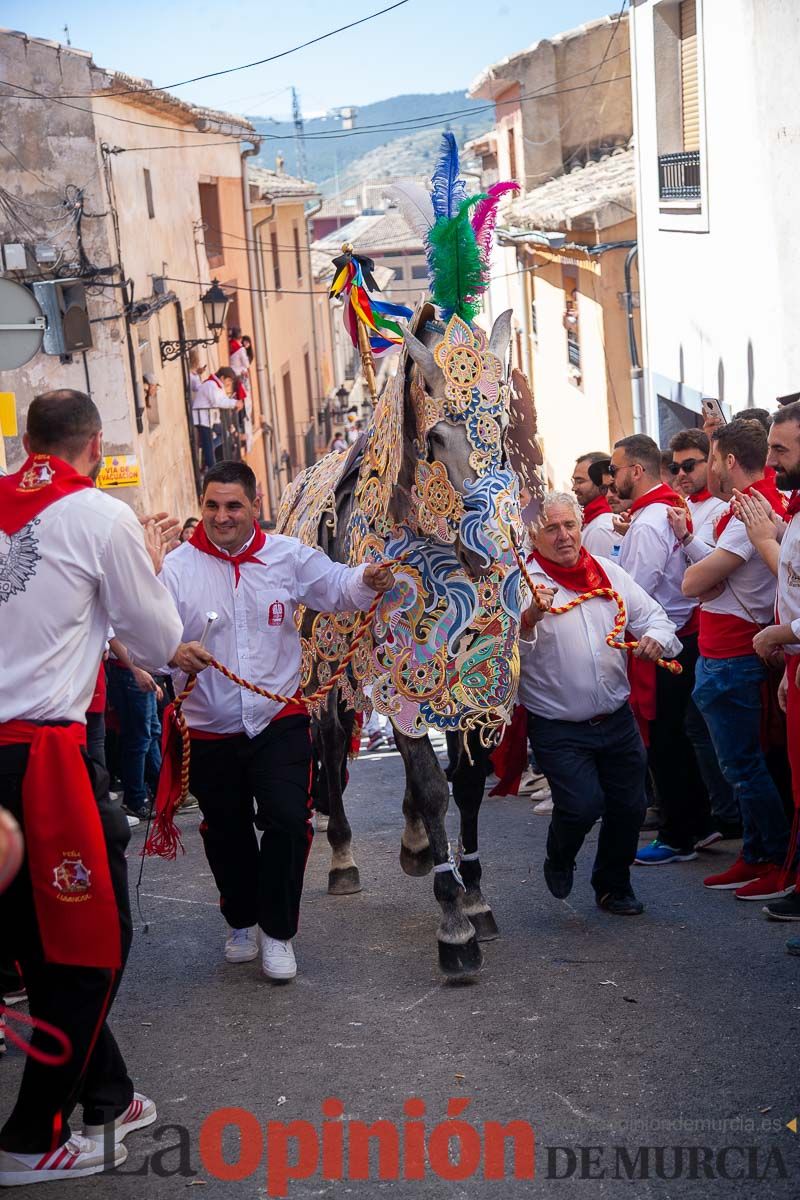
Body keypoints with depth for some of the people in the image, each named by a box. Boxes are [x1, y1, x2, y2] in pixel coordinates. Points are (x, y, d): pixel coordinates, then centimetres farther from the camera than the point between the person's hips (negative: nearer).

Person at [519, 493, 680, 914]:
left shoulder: (609, 573, 7)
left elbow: (654, 616, 12)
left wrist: (656, 636, -10)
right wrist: (529, 621, -39)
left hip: (616, 719, 5)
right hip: (558, 728, -5)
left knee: (629, 804, 8)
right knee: (582, 804, -17)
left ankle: (614, 886, 32)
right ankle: (559, 860, 17)